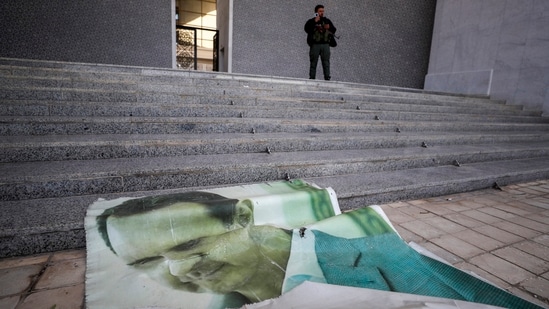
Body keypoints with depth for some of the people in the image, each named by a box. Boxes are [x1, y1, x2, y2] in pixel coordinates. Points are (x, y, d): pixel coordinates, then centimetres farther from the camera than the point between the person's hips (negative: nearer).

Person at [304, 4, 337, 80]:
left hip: (325, 44, 2)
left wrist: (329, 27, -4)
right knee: (313, 62, -2)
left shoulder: (327, 21, 19)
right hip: (315, 45, -2)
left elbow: (334, 30, 16)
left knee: (326, 62, -7)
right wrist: (315, 22, -13)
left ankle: (327, 77, -10)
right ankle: (312, 78, 0)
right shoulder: (311, 21, 9)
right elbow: (307, 29, -10)